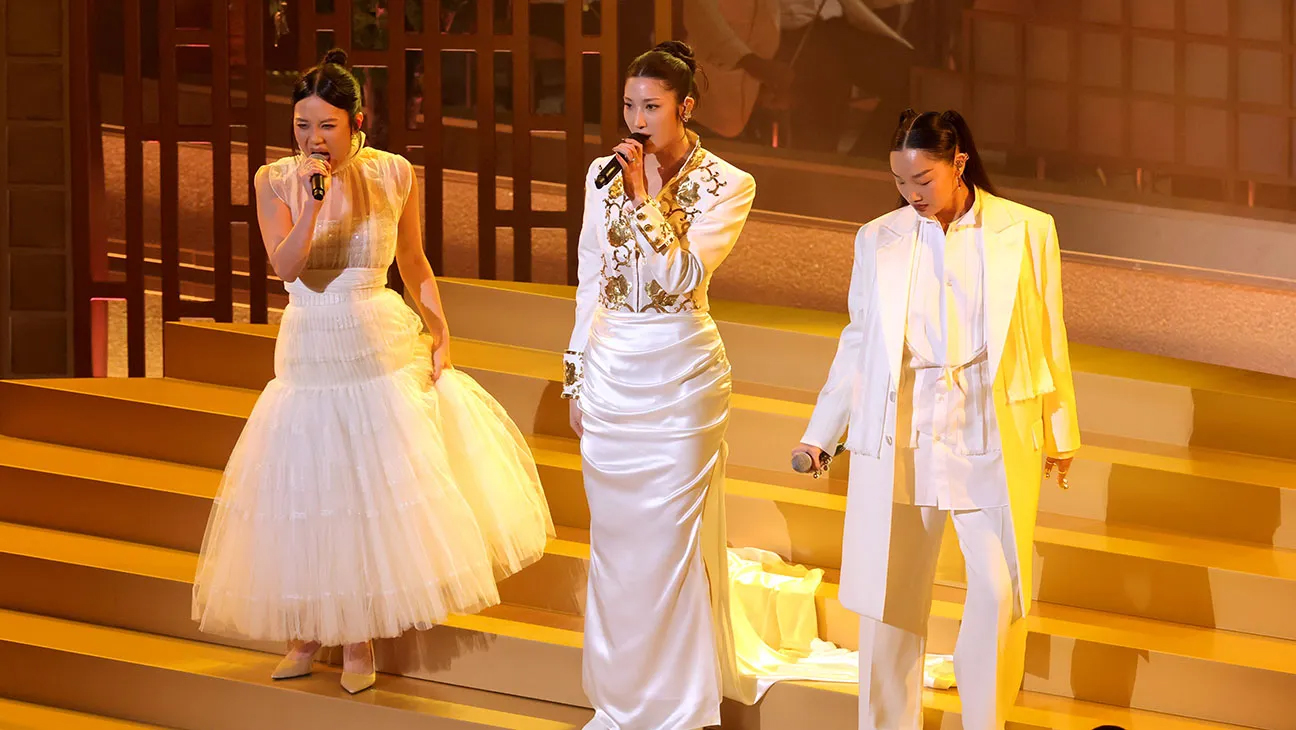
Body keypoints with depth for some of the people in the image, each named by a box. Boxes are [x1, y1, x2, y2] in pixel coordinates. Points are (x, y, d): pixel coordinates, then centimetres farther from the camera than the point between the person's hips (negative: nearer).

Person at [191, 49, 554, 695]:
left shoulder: (393, 175, -3)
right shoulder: (276, 181, -4)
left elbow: (414, 263, 9)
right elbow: (286, 266, -15)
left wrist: (440, 329, 2)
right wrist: (313, 201, -26)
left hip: (380, 345, 0)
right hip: (309, 348, 0)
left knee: (374, 487, 3)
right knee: (305, 490, 3)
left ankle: (359, 638, 15)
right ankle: (307, 633, 16)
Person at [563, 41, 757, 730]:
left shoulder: (726, 186, -8)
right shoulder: (605, 174, 3)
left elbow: (683, 277, -20)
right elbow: (591, 280, 10)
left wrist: (642, 194, -21)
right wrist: (576, 377, 10)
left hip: (681, 373, -4)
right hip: (610, 371, 4)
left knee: (674, 538, 0)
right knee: (614, 537, 10)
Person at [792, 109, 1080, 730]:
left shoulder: (1026, 232, 0)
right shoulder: (879, 241, 4)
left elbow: (1046, 338, 8)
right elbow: (858, 345, 13)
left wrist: (1060, 433, 13)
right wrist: (820, 433, 15)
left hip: (992, 437, -1)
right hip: (898, 439, 1)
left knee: (1000, 591, -6)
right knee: (890, 592, 3)